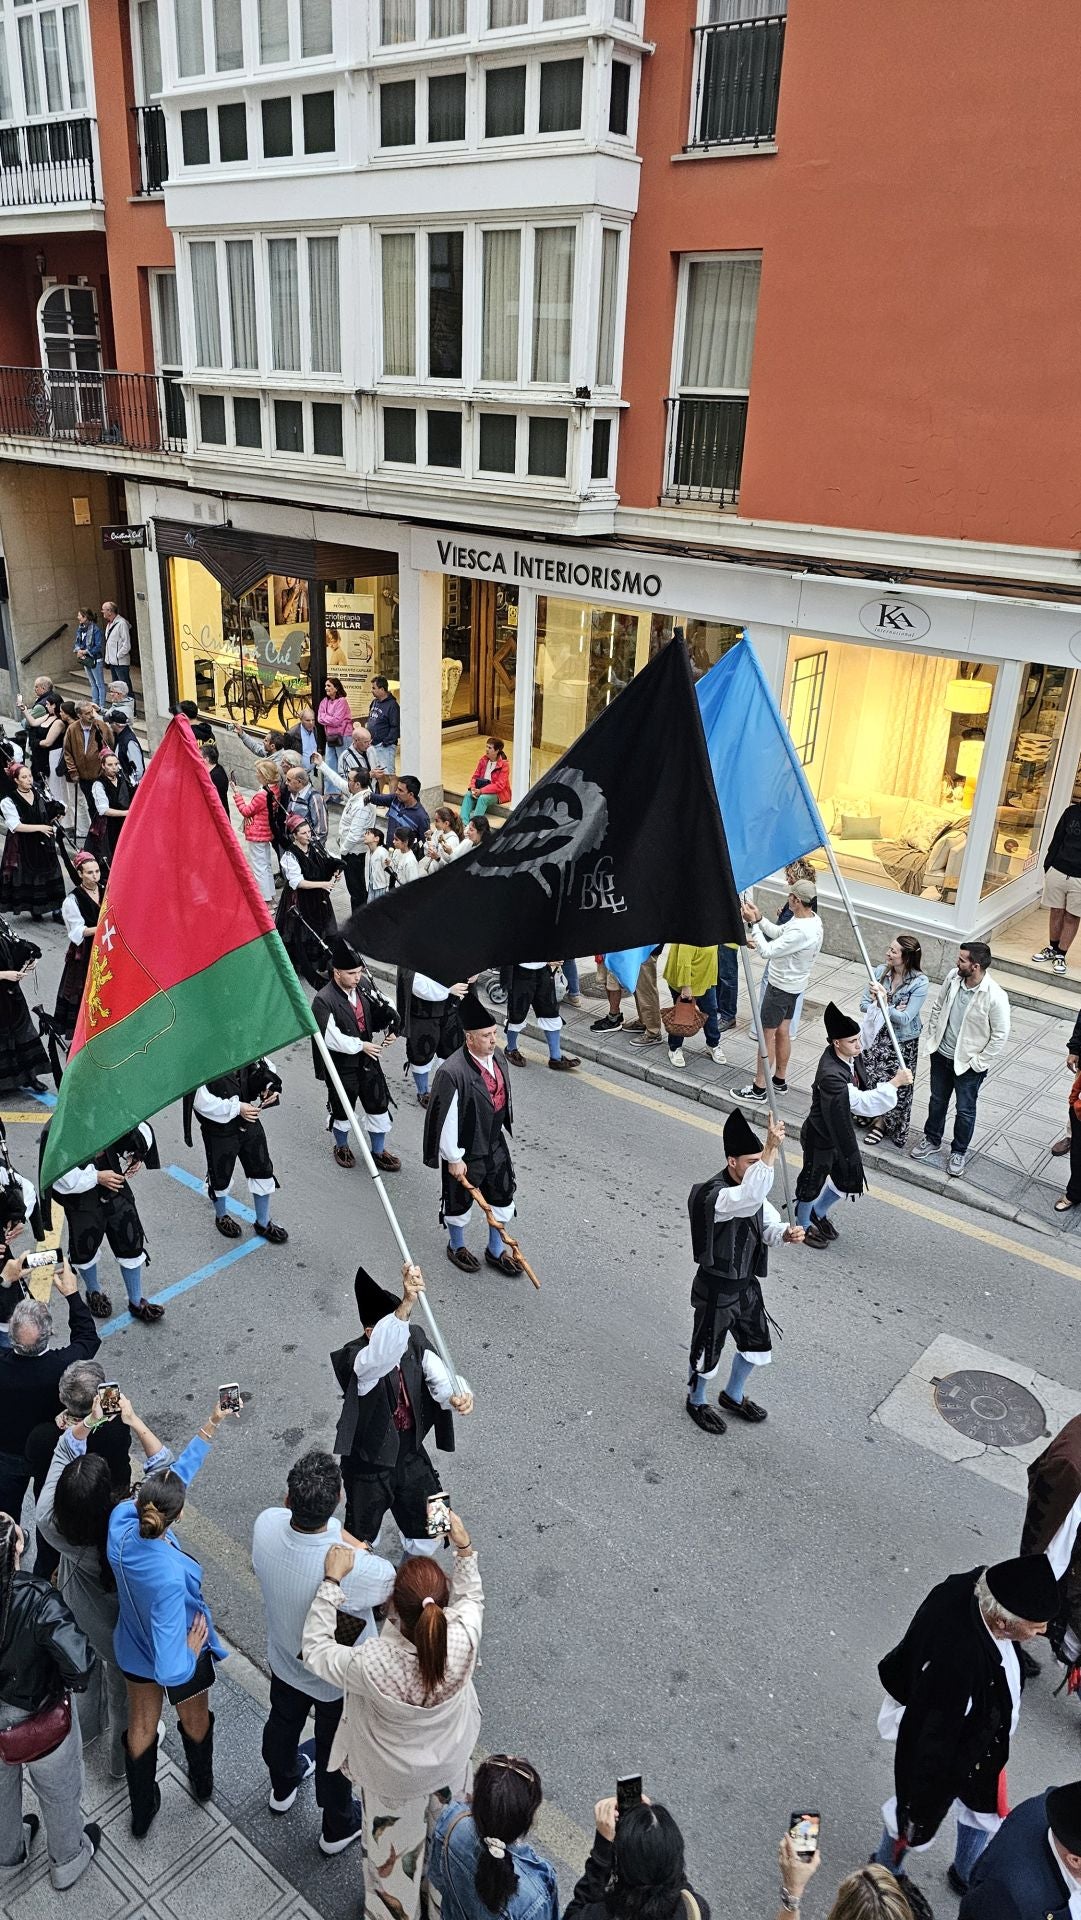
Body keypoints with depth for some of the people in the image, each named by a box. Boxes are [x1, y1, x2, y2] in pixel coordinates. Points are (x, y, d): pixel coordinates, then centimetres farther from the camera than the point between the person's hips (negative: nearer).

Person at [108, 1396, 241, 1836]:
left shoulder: (121, 1521, -32)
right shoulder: (170, 1577, -46)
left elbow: (175, 1472, -16)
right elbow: (170, 1667, -41)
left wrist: (211, 1425, -14)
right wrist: (193, 1647, -20)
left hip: (133, 1651, 4)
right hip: (180, 1655, -4)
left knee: (141, 1727, 30)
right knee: (195, 1720, 30)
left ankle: (141, 1812, 53)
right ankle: (202, 1783, 59)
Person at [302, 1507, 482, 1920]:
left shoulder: (372, 1664, -44)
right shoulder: (462, 1640, -37)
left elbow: (316, 1650, -24)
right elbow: (471, 1598, -11)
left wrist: (332, 1581, -27)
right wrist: (464, 1549, -17)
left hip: (393, 1780, -3)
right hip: (448, 1766, 3)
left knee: (393, 1848, 30)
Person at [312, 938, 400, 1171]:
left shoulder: (363, 986, -8)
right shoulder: (323, 1000, -25)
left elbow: (380, 1011, 8)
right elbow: (330, 1038, -26)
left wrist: (391, 1028, -11)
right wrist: (361, 1046, -20)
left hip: (368, 1059, 5)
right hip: (342, 1066, -5)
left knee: (379, 1106, 14)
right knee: (342, 1110, 17)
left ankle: (378, 1151, 34)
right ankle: (342, 1147, 44)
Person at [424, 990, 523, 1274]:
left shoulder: (498, 1057, -8)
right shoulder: (452, 1073, -32)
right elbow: (445, 1118, -24)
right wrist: (453, 1158, -16)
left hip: (495, 1144, 7)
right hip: (465, 1152, -6)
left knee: (503, 1198, 20)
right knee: (459, 1202, 18)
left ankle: (496, 1250, 43)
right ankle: (456, 1247, 46)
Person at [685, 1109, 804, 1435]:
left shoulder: (749, 1188, -3)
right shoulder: (715, 1196, -32)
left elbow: (767, 1227, 3)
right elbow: (752, 1196, -52)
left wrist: (786, 1234, -20)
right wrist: (771, 1148, -56)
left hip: (747, 1284, 8)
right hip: (717, 1291, -8)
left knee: (756, 1346, 24)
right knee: (707, 1353, 14)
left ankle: (733, 1396, 49)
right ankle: (696, 1402, 42)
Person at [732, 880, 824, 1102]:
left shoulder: (801, 932, -32)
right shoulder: (810, 918, -1)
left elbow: (768, 951, -28)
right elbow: (779, 933, 10)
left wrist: (753, 923, -22)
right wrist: (760, 918, -4)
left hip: (781, 987, -10)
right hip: (793, 985, 10)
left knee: (767, 1035, 1)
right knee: (782, 1032, 20)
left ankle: (759, 1089, 9)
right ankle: (780, 1081, 33)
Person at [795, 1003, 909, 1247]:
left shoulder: (851, 1055, -14)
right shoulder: (830, 1075, -38)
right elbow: (863, 1103, -38)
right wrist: (895, 1083, -34)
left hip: (841, 1132, 8)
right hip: (821, 1138, -8)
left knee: (849, 1180, 24)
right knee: (813, 1183, 18)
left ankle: (819, 1212, 51)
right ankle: (803, 1225, 45)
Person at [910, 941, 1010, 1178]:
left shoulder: (995, 997, -29)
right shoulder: (953, 976, -13)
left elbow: (1000, 1035, -18)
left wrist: (979, 1062, -13)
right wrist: (932, 1038, 5)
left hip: (968, 1063, -5)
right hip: (941, 1054, 5)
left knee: (965, 1110, 15)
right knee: (937, 1100, 24)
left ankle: (959, 1152, 37)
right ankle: (932, 1140, 46)